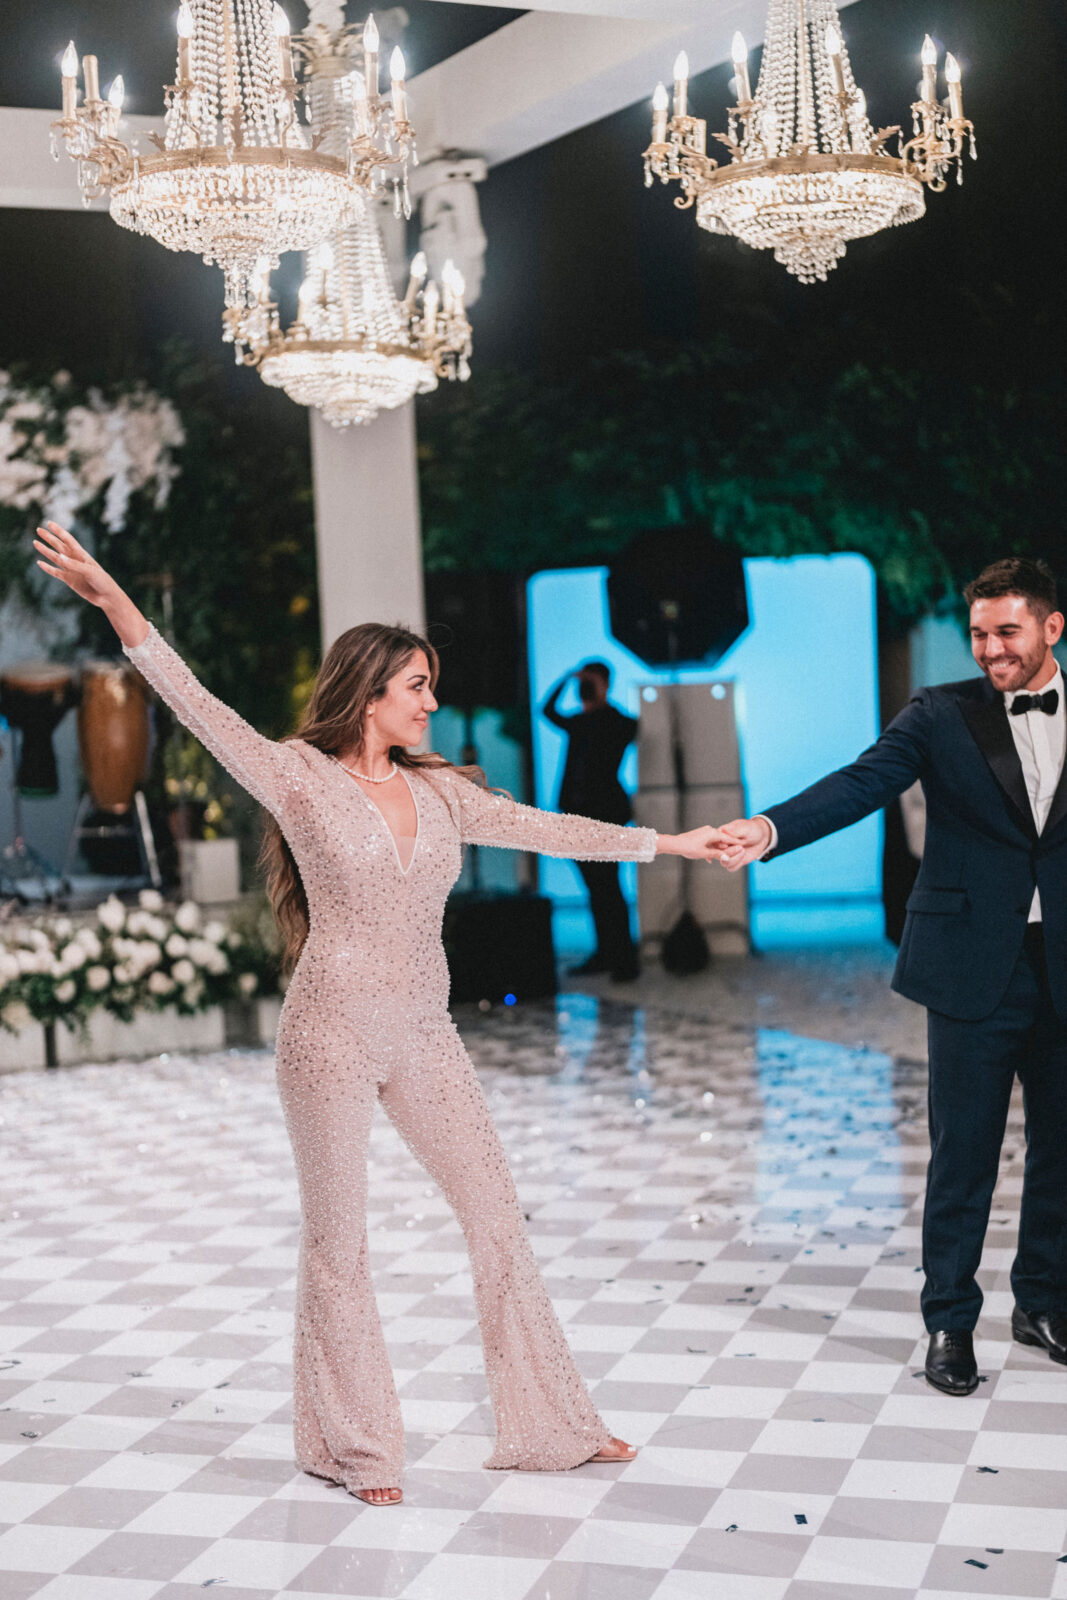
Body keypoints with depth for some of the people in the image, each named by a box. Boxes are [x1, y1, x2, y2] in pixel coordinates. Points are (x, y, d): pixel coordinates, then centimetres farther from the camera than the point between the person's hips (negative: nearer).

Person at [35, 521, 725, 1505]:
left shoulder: (438, 792, 9)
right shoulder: (301, 778, -6)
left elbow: (546, 830, 10)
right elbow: (204, 712, -14)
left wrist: (666, 844, 8)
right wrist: (117, 606, -24)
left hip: (424, 1035, 5)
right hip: (333, 1033, -5)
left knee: (498, 1216, 7)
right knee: (338, 1242, 5)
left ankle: (549, 1424, 18)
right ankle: (354, 1449, 20)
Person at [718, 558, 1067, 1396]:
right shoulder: (943, 715, -2)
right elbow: (863, 782, -15)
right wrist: (772, 829, -32)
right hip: (976, 967, -3)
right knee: (963, 1155, 2)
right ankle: (950, 1321, 16)